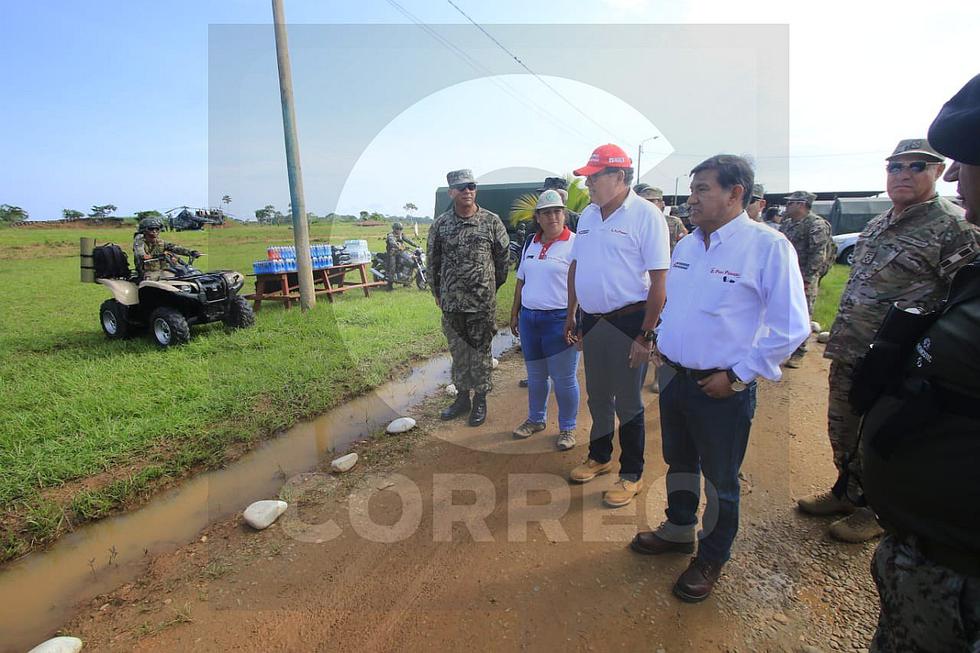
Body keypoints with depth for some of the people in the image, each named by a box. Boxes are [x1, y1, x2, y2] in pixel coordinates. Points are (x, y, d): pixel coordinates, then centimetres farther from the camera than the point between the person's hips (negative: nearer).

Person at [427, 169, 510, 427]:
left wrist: (494, 286, 10)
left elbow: (504, 256, 6)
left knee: (480, 352, 6)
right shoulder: (440, 224, 3)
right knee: (458, 352, 13)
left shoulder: (491, 221, -3)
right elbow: (433, 261, 11)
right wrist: (437, 292, 13)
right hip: (451, 302, 3)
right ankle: (463, 397, 27)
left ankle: (480, 400, 19)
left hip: (483, 302, -2)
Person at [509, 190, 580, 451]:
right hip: (529, 319, 6)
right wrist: (515, 313, 15)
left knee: (564, 380, 4)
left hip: (560, 320, -6)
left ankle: (567, 428, 22)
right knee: (535, 375, 19)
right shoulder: (531, 244, 10)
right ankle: (536, 419, 36)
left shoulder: (574, 244, -10)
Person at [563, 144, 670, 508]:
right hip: (592, 320, 6)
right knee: (597, 396, 19)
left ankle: (632, 475, 24)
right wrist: (571, 316, 13)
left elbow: (658, 281, -14)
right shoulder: (587, 215, 8)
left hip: (628, 322, -6)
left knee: (627, 402, 6)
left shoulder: (645, 215, -12)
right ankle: (599, 457, 39)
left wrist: (645, 336, -16)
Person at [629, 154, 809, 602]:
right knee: (679, 462, 23)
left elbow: (790, 327, -16)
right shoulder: (686, 245, 7)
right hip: (673, 377, 7)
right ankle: (678, 531, 46)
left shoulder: (768, 247, -15)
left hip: (722, 390, -6)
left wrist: (737, 375, -17)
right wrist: (662, 343, 9)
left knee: (719, 478, 12)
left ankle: (711, 558, 34)